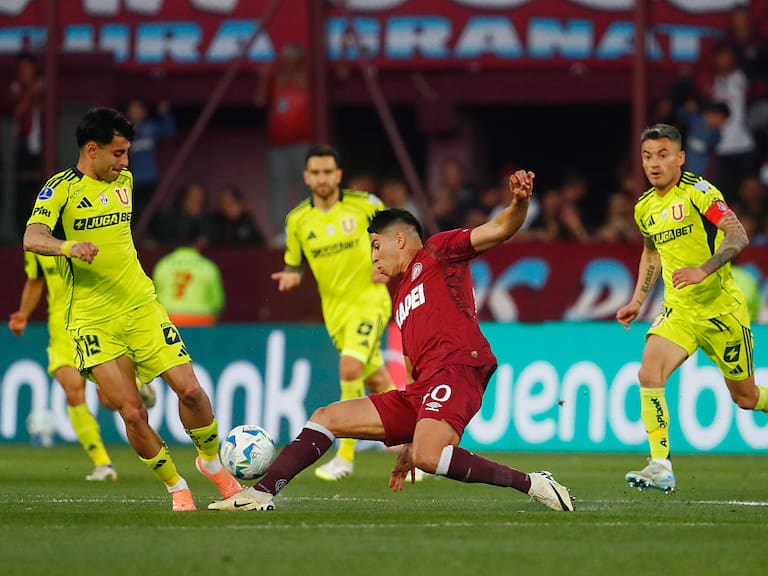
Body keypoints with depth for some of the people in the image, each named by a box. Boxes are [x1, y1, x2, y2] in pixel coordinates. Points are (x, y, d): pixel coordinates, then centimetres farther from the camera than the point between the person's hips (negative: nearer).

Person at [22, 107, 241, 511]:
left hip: (141, 306, 5)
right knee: (132, 413, -12)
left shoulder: (124, 180, 12)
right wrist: (68, 247, -44)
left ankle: (212, 462, 19)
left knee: (189, 389, -6)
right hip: (93, 319, -5)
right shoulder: (61, 188, -8)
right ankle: (176, 487, 6)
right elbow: (32, 238, -24)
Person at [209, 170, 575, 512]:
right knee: (326, 418, 9)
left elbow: (500, 230, -3)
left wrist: (519, 203, -26)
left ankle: (533, 484, -24)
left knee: (428, 456, -34)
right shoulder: (401, 300, 32)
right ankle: (262, 493, 9)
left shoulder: (437, 252, 10)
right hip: (418, 396, 9)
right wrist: (410, 441, 27)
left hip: (456, 371, -9)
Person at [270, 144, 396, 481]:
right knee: (376, 382, 8)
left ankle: (346, 456, -16)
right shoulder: (297, 220, 0)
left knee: (350, 367, -23)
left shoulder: (364, 204, -7)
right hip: (336, 310, 4)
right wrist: (291, 276, -12)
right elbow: (294, 263, 11)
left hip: (370, 300, -4)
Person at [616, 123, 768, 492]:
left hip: (721, 308, -4)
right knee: (649, 372, -22)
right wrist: (637, 302, 20)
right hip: (678, 310, 4)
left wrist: (703, 270, -33)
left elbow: (738, 237, -21)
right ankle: (661, 466, -23)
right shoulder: (645, 208, 8)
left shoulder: (698, 192, -12)